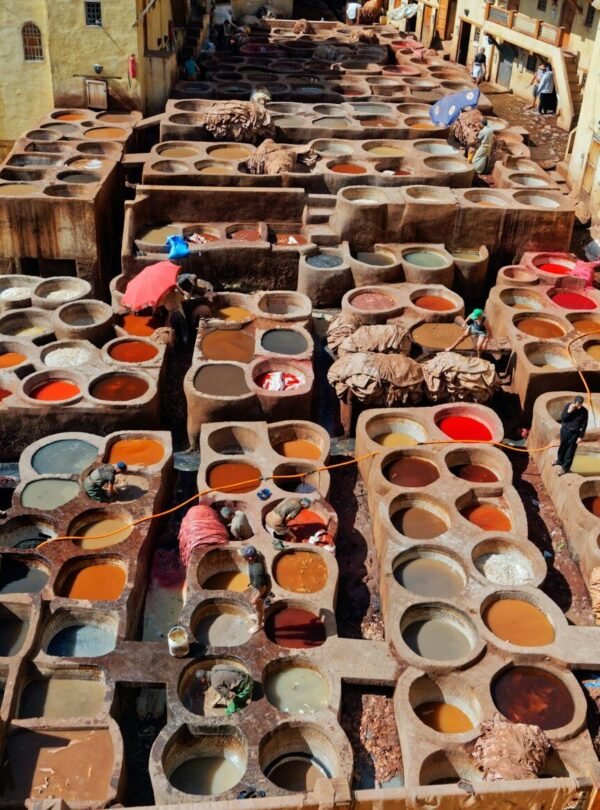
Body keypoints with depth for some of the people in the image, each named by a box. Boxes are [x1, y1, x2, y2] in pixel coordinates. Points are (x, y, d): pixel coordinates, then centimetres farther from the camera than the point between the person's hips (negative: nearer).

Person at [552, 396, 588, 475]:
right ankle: (560, 461, 42)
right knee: (562, 447, 19)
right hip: (565, 430, 2)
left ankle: (565, 467, 14)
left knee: (570, 450, 3)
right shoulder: (568, 406, -11)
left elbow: (584, 424, -5)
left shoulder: (584, 411, -12)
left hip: (574, 433, -2)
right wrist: (569, 411, -26)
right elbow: (562, 418, -9)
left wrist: (580, 436, -7)